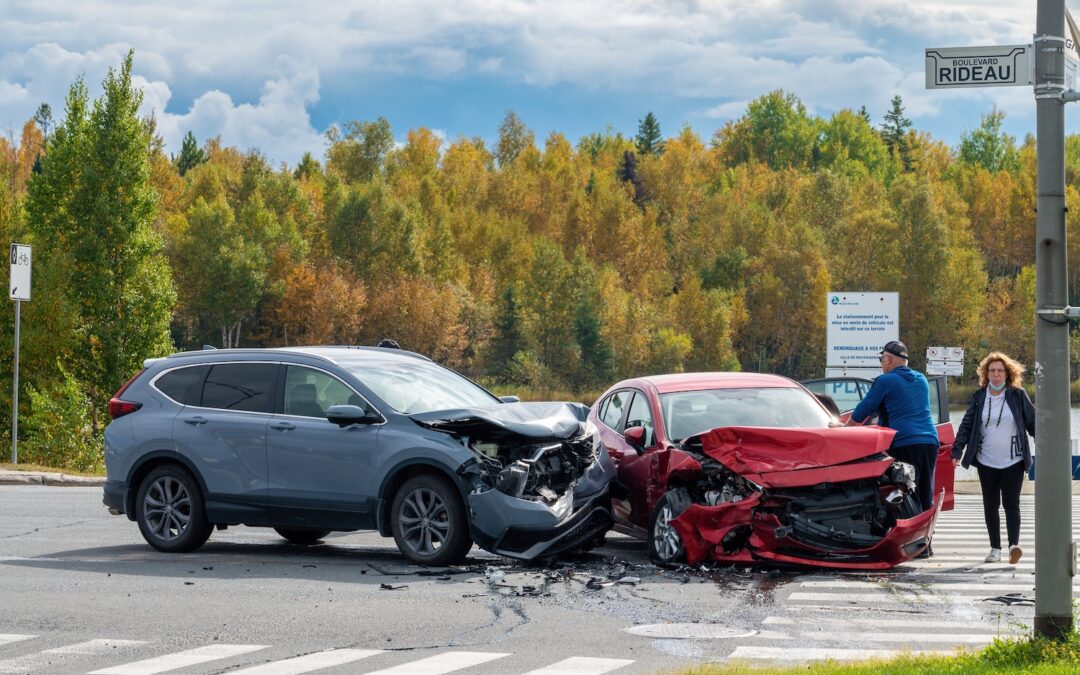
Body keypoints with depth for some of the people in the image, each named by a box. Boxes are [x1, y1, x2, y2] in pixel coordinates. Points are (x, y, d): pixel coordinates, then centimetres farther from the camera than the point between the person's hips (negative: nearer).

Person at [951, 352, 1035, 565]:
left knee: (1011, 503, -8)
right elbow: (967, 425, 5)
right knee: (990, 505, 5)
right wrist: (957, 451, -4)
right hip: (986, 461, 2)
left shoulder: (1018, 395, 1)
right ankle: (995, 549, 10)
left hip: (1013, 461, -2)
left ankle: (1014, 545, -16)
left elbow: (1032, 423, 4)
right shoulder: (979, 397, 5)